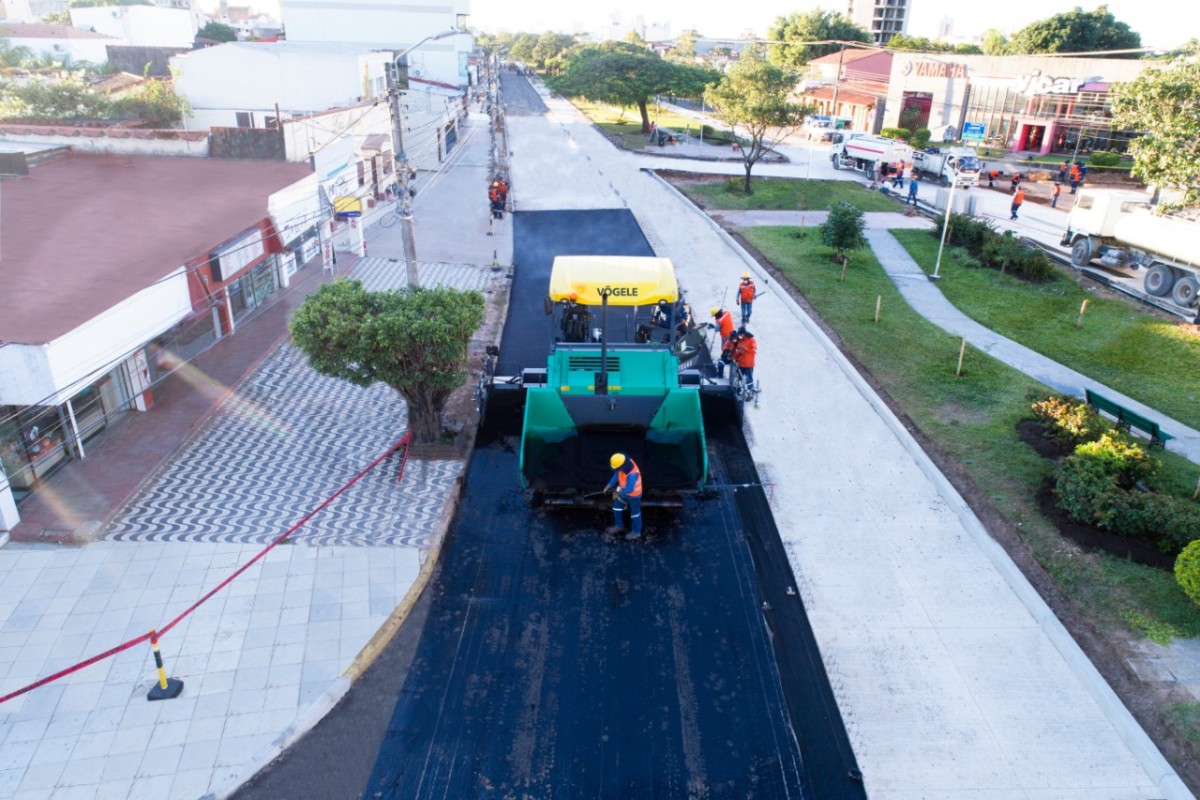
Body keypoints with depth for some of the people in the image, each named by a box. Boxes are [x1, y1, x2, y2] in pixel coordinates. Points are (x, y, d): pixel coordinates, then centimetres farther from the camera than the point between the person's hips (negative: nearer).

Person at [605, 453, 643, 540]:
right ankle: (619, 526, 43)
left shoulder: (632, 474, -42)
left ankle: (636, 532, 36)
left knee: (634, 513, 14)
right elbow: (617, 474, -2)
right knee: (617, 507, 21)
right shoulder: (624, 464, -18)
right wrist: (609, 485, -6)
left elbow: (629, 489, -33)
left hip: (633, 494, -8)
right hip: (624, 491, 8)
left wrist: (619, 491, -17)